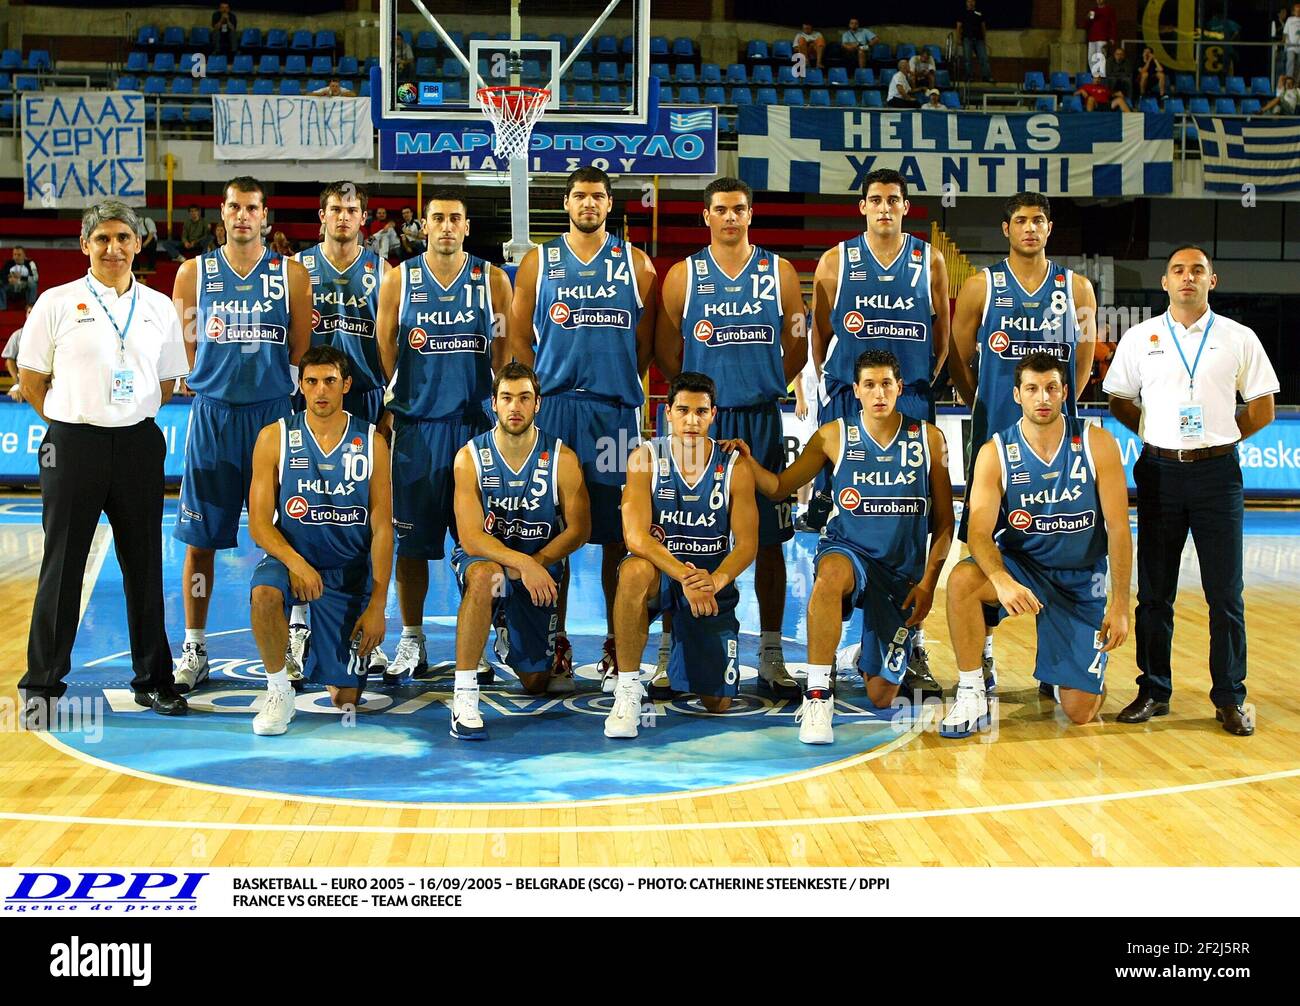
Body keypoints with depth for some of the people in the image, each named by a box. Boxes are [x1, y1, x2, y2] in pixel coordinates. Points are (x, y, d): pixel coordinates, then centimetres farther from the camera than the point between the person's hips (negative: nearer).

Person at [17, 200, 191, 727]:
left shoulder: (159, 307, 9)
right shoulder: (57, 303, 0)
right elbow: (31, 379, 4)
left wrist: (132, 419, 8)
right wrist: (72, 424, 2)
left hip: (138, 443, 3)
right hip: (73, 445, -2)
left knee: (145, 564, 7)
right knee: (62, 566, 2)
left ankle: (154, 679, 19)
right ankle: (42, 685, 11)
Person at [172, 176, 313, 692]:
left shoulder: (291, 273, 4)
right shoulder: (195, 272, 6)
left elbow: (301, 350, 6)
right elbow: (180, 350, 9)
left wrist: (263, 376, 0)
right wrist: (220, 376, 2)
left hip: (273, 413, 0)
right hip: (212, 414, 1)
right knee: (200, 538, 3)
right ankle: (194, 650, 13)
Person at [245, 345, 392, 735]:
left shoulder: (371, 443, -3)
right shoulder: (276, 437, -5)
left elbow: (382, 528, -3)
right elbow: (258, 522, -8)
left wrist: (377, 605, -10)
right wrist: (294, 562, -27)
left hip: (349, 571, 1)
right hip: (289, 556, 0)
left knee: (345, 698, -1)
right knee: (264, 594, -38)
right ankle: (279, 691, -13)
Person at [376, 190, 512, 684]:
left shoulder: (493, 280, 4)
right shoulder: (399, 280, 4)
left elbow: (508, 352, 7)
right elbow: (382, 350, 6)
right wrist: (395, 406, 0)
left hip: (477, 424, 0)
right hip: (416, 425, 0)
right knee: (412, 541, 4)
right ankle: (411, 640, 16)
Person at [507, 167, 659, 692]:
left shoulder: (635, 263, 10)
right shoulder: (539, 263, 9)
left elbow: (646, 339, 9)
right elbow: (518, 337, 8)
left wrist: (622, 383, 0)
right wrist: (541, 390, -1)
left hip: (616, 410, 0)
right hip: (553, 408, 0)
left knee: (617, 532, 1)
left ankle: (616, 646, 9)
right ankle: (556, 644, 10)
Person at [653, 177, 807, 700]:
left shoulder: (779, 272, 6)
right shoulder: (683, 275, 3)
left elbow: (797, 348, 10)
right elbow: (665, 349, 5)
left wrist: (762, 386, 5)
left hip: (761, 422, 1)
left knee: (769, 539, 4)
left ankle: (771, 656, 13)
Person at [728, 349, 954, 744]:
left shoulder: (929, 438, 0)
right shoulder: (834, 436, -1)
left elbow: (943, 522, 4)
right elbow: (779, 486, 3)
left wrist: (928, 583, -6)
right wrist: (746, 458, -17)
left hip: (903, 569, 2)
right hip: (848, 548, -1)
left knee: (881, 697, 2)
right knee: (831, 575, -43)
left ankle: (864, 656, 40)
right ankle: (818, 695, -35)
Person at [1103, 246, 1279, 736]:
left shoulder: (1239, 339, 4)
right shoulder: (1140, 338, 6)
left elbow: (1261, 410, 7)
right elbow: (1120, 402, 12)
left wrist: (1215, 437, 2)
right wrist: (1162, 436, 4)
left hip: (1217, 471, -1)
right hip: (1160, 470, 1)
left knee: (1225, 592, 0)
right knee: (1154, 589, 5)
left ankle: (1230, 698, 9)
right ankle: (1154, 691, 15)